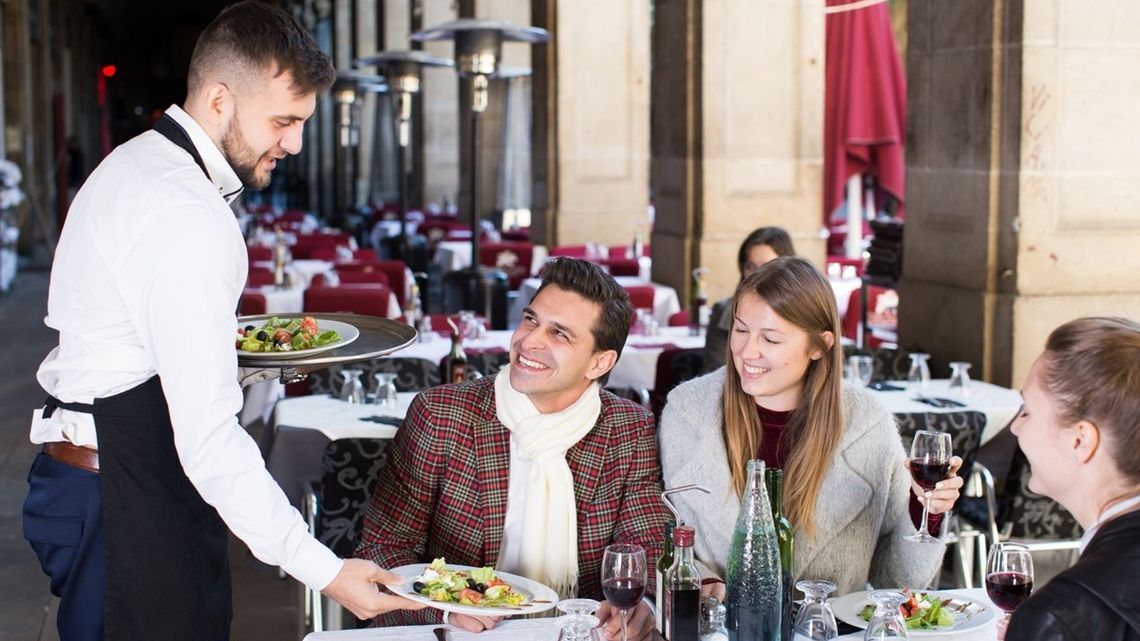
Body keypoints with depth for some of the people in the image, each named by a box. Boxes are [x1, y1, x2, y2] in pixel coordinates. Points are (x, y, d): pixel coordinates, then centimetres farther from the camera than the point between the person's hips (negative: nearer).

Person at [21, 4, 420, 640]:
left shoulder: (132, 164, 11)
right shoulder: (189, 220, -22)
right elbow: (209, 443, -26)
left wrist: (240, 356, 20)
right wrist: (325, 570, -27)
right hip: (127, 508, -10)